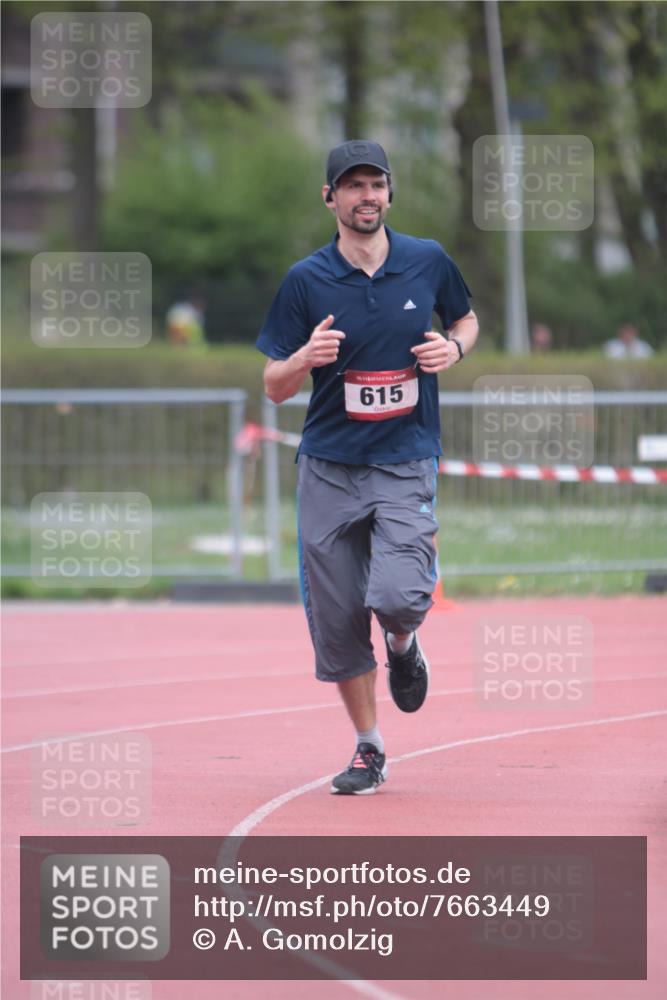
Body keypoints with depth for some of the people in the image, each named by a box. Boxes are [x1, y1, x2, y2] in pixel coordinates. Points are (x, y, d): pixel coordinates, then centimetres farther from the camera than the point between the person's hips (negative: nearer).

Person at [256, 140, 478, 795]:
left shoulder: (428, 262, 1)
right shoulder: (306, 281, -2)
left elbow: (466, 320, 21)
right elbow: (276, 388, 2)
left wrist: (453, 348, -2)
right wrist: (307, 358, -20)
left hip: (407, 464, -1)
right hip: (328, 469, 1)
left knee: (398, 597, -20)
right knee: (336, 621, 2)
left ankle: (403, 648, 17)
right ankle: (368, 749, 20)